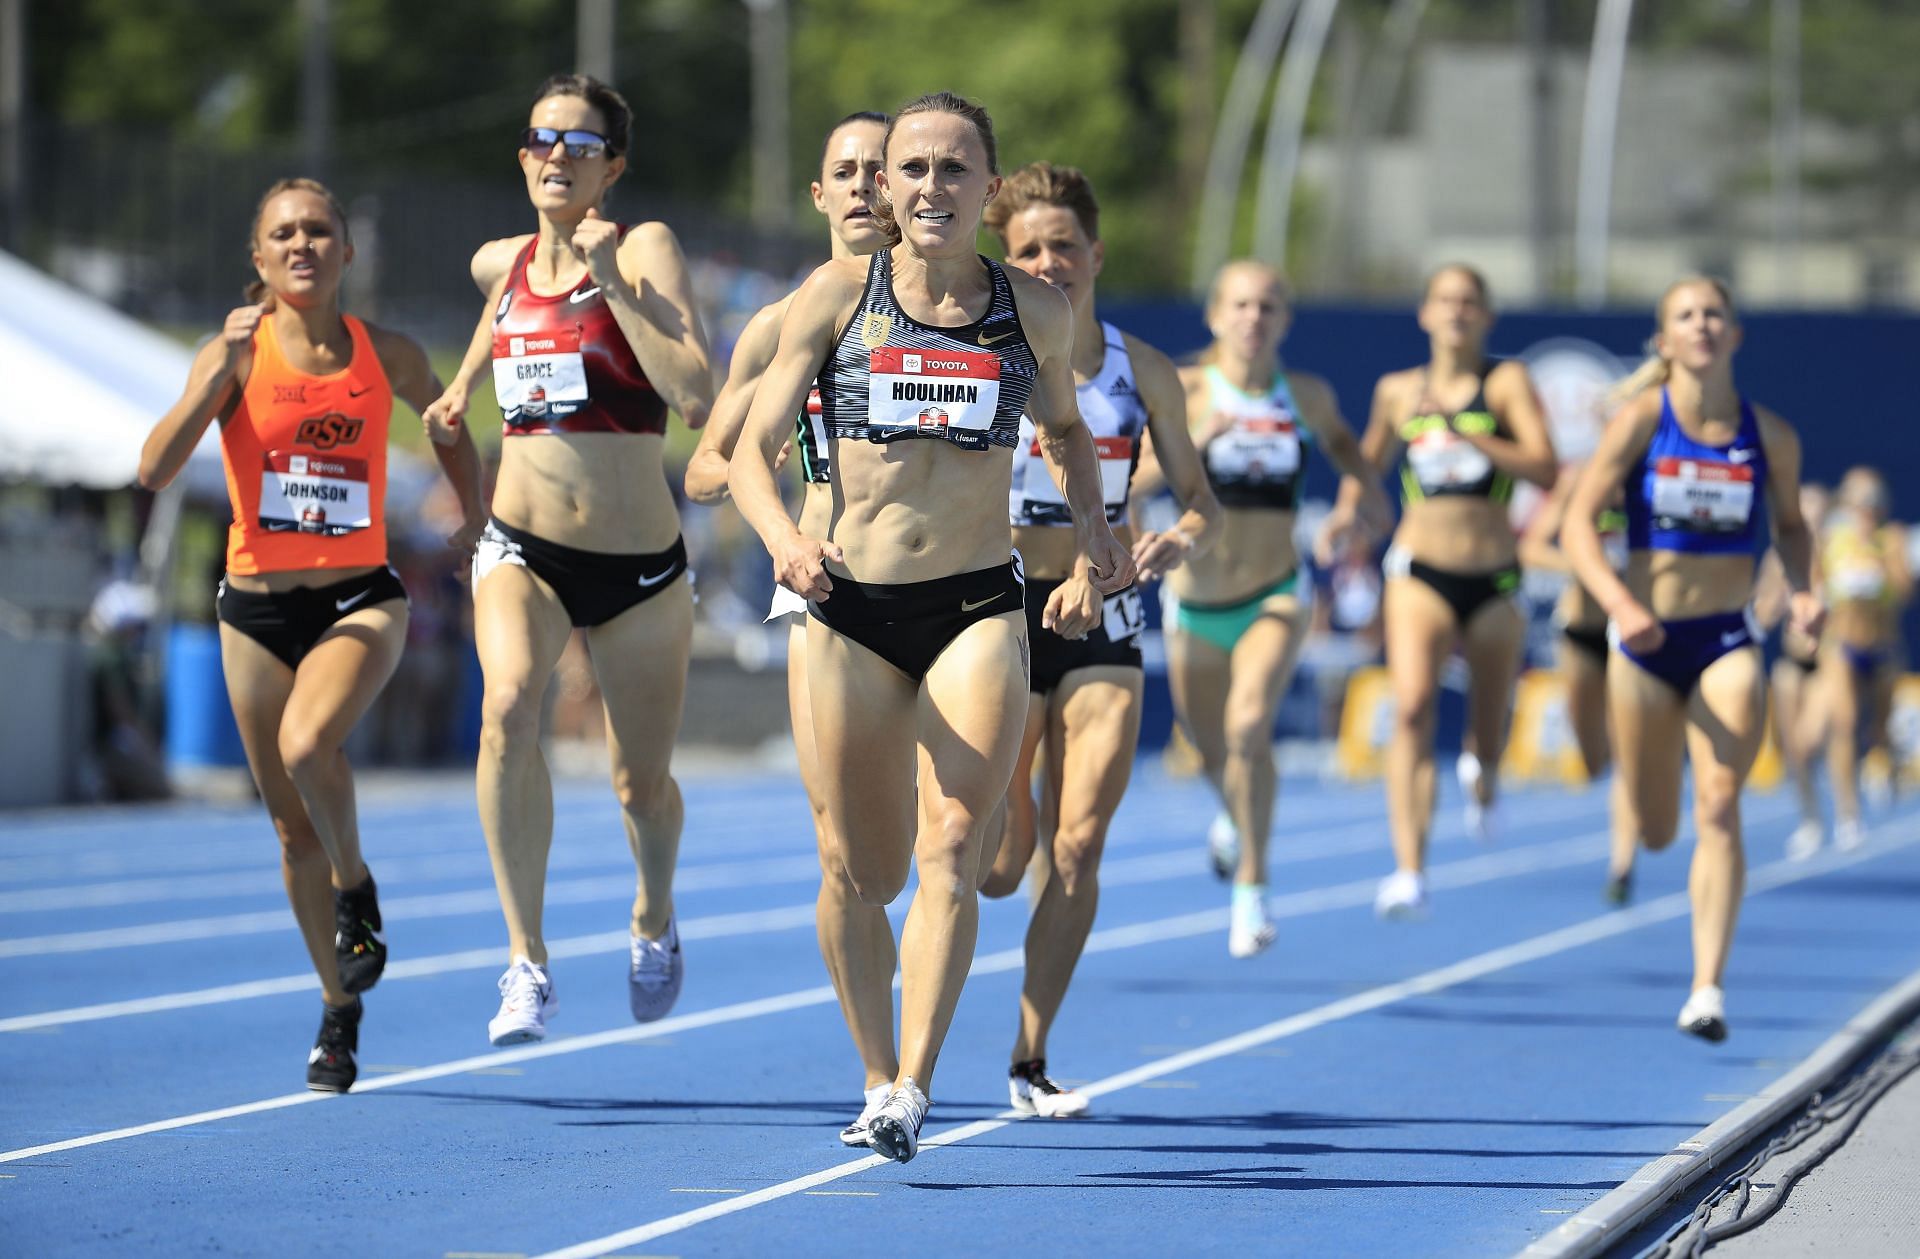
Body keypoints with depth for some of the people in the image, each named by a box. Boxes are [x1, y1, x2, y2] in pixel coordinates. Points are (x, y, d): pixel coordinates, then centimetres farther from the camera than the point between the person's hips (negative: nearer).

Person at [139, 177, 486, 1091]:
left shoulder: (388, 358, 0)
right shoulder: (237, 355, -5)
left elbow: (448, 428, 22)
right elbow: (155, 468, -18)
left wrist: (476, 520, 21)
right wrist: (222, 370, -26)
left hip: (359, 599, -1)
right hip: (256, 606, 1)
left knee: (308, 742, -31)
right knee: (293, 826, 7)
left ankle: (356, 887, -2)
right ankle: (339, 1008, 25)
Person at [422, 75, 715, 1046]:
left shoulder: (642, 249, -9)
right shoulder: (500, 263, 5)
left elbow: (696, 396, -24)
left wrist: (611, 281, -23)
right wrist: (467, 378, 24)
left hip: (638, 564, -2)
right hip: (524, 552, 2)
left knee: (642, 784, 11)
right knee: (507, 706, -29)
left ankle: (653, 919, 47)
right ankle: (527, 959, -28)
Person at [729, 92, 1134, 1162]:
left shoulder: (1036, 311, 4)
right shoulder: (839, 295, 0)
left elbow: (1065, 426, 25)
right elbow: (754, 450, -2)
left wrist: (1093, 520, 11)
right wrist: (784, 536, -20)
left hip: (979, 610, 0)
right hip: (849, 605, 0)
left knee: (952, 854, -16)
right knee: (868, 873, 7)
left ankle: (914, 1090, -21)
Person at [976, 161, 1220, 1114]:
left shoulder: (1143, 372, 4)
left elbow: (1200, 499, 10)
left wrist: (1181, 540, -14)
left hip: (1104, 620, 2)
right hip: (1004, 607, -2)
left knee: (1078, 848, -6)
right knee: (1001, 866, -6)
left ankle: (1030, 1057, 3)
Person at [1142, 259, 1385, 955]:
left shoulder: (1307, 396, 0)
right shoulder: (1185, 391, -8)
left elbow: (1340, 441, 22)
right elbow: (1133, 476, -18)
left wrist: (1359, 497, 5)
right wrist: (1192, 440, -34)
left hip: (1274, 596, -1)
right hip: (1195, 602, 1)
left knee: (1249, 724, -27)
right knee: (1213, 754, 16)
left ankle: (1252, 885, -14)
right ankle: (1235, 817, 54)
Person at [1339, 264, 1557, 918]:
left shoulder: (1506, 382, -1)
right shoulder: (1398, 391, 8)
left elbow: (1546, 469, -14)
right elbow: (1367, 464, 27)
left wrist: (1466, 436, -23)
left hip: (1493, 577, 0)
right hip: (1420, 572, 0)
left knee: (1489, 732, 14)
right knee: (1413, 706, -24)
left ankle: (1480, 773, 55)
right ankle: (1409, 873, -32)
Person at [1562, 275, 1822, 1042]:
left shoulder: (1770, 437, -2)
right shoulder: (1643, 418, -9)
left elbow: (1790, 524, 15)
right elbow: (1578, 523, -12)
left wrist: (1800, 590, -5)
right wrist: (1620, 604, -27)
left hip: (1727, 641, 0)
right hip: (1647, 640, 0)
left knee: (1718, 811, -16)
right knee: (1655, 830, 10)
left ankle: (1708, 990, -17)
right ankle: (1627, 827, 51)